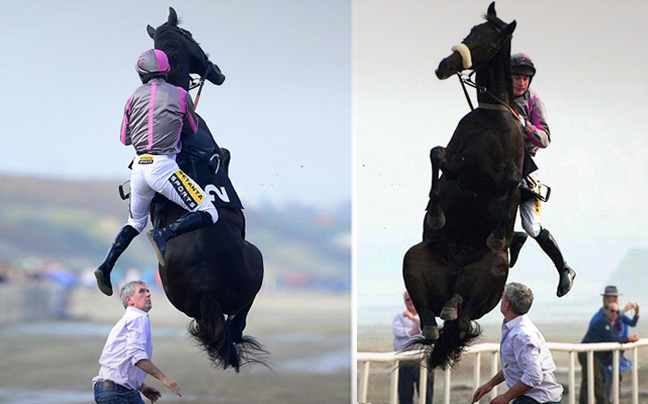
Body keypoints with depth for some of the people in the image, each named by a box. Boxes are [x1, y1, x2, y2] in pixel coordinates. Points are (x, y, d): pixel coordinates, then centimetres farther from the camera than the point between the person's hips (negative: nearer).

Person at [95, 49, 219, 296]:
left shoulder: (135, 97, 12)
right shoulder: (180, 95, 3)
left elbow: (125, 138, 19)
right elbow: (192, 132, 17)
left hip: (139, 167, 5)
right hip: (164, 166, -5)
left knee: (135, 223, 25)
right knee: (208, 215, -6)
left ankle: (106, 266, 11)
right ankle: (164, 235, -25)